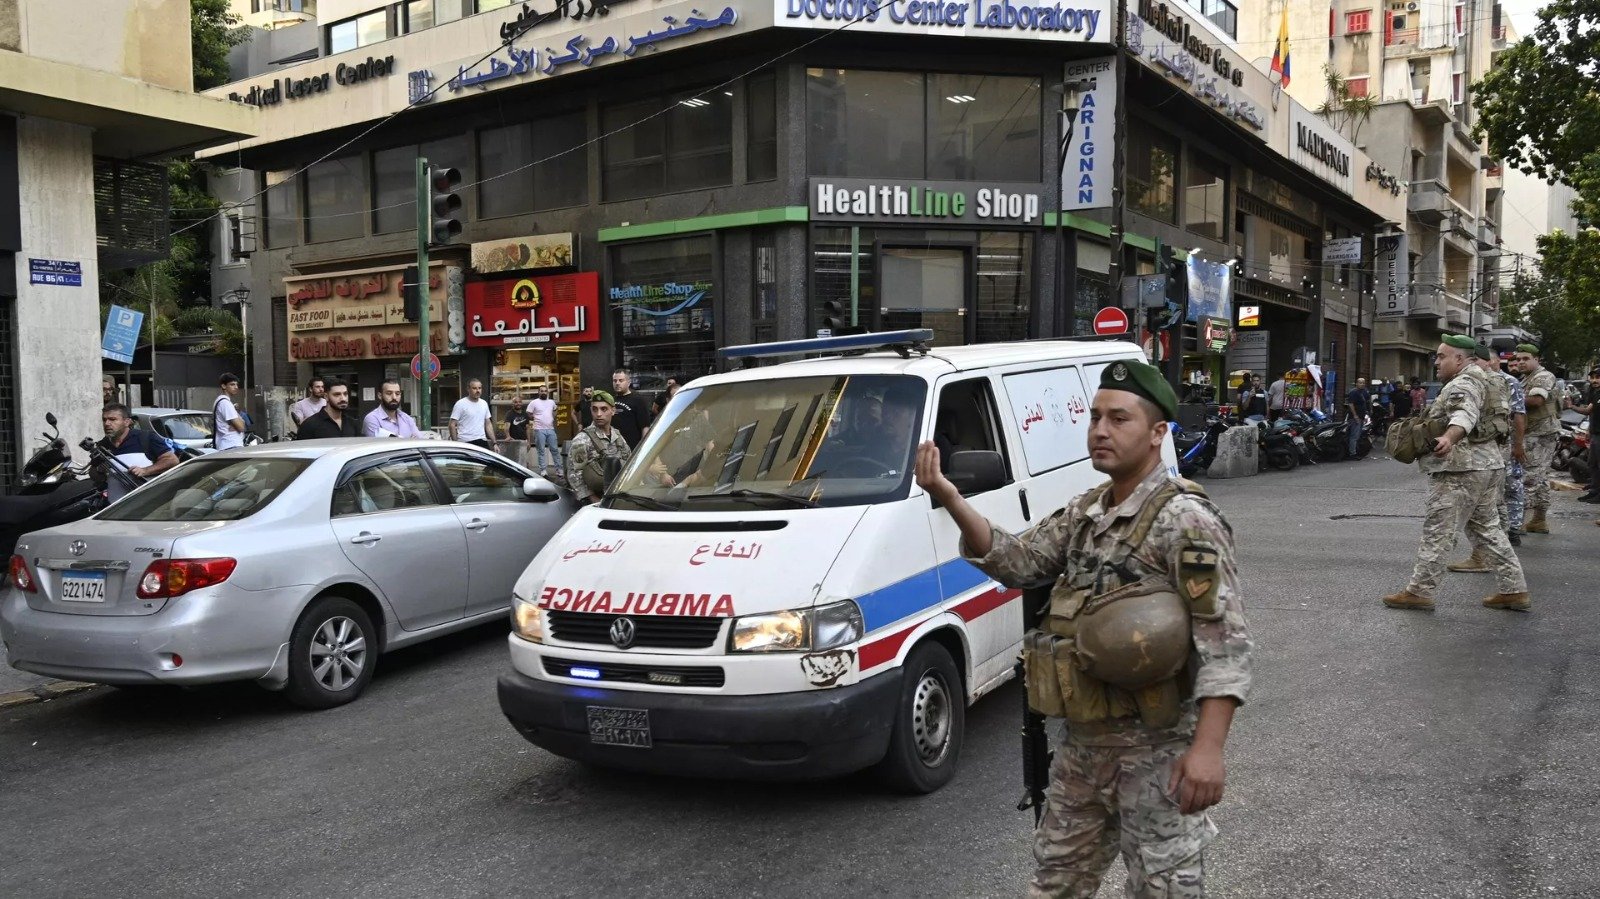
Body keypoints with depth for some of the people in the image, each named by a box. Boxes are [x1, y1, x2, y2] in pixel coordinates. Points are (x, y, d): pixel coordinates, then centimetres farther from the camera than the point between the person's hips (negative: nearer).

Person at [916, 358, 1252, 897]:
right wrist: (949, 499, -6)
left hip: (1156, 752, -8)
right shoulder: (1085, 513, 9)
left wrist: (1208, 748, -29)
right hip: (1082, 744, 8)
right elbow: (1017, 563, 7)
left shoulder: (1186, 521, -16)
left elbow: (1224, 645, -20)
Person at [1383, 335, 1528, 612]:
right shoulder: (1478, 379, 19)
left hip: (1460, 468, -11)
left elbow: (1464, 415, -37)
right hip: (1483, 463, 11)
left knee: (1437, 530, -5)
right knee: (1487, 527, 16)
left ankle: (1419, 591, -1)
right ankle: (1514, 590, 18)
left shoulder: (1462, 385, -16)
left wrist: (1449, 438, -56)